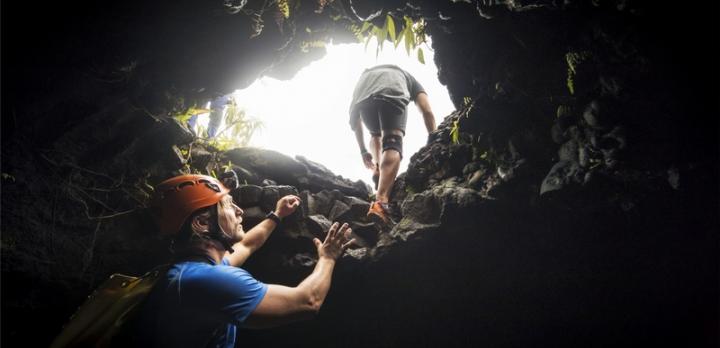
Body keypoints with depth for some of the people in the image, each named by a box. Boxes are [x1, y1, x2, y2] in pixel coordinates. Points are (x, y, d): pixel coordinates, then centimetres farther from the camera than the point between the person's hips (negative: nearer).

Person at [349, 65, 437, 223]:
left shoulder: (366, 73, 47)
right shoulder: (409, 79, 40)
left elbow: (354, 118, 40)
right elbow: (427, 112, 22)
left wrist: (363, 150, 43)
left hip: (362, 97, 3)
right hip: (391, 93, -3)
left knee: (376, 134, 34)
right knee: (393, 145, -10)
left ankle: (378, 169, 15)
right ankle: (381, 201, -29)